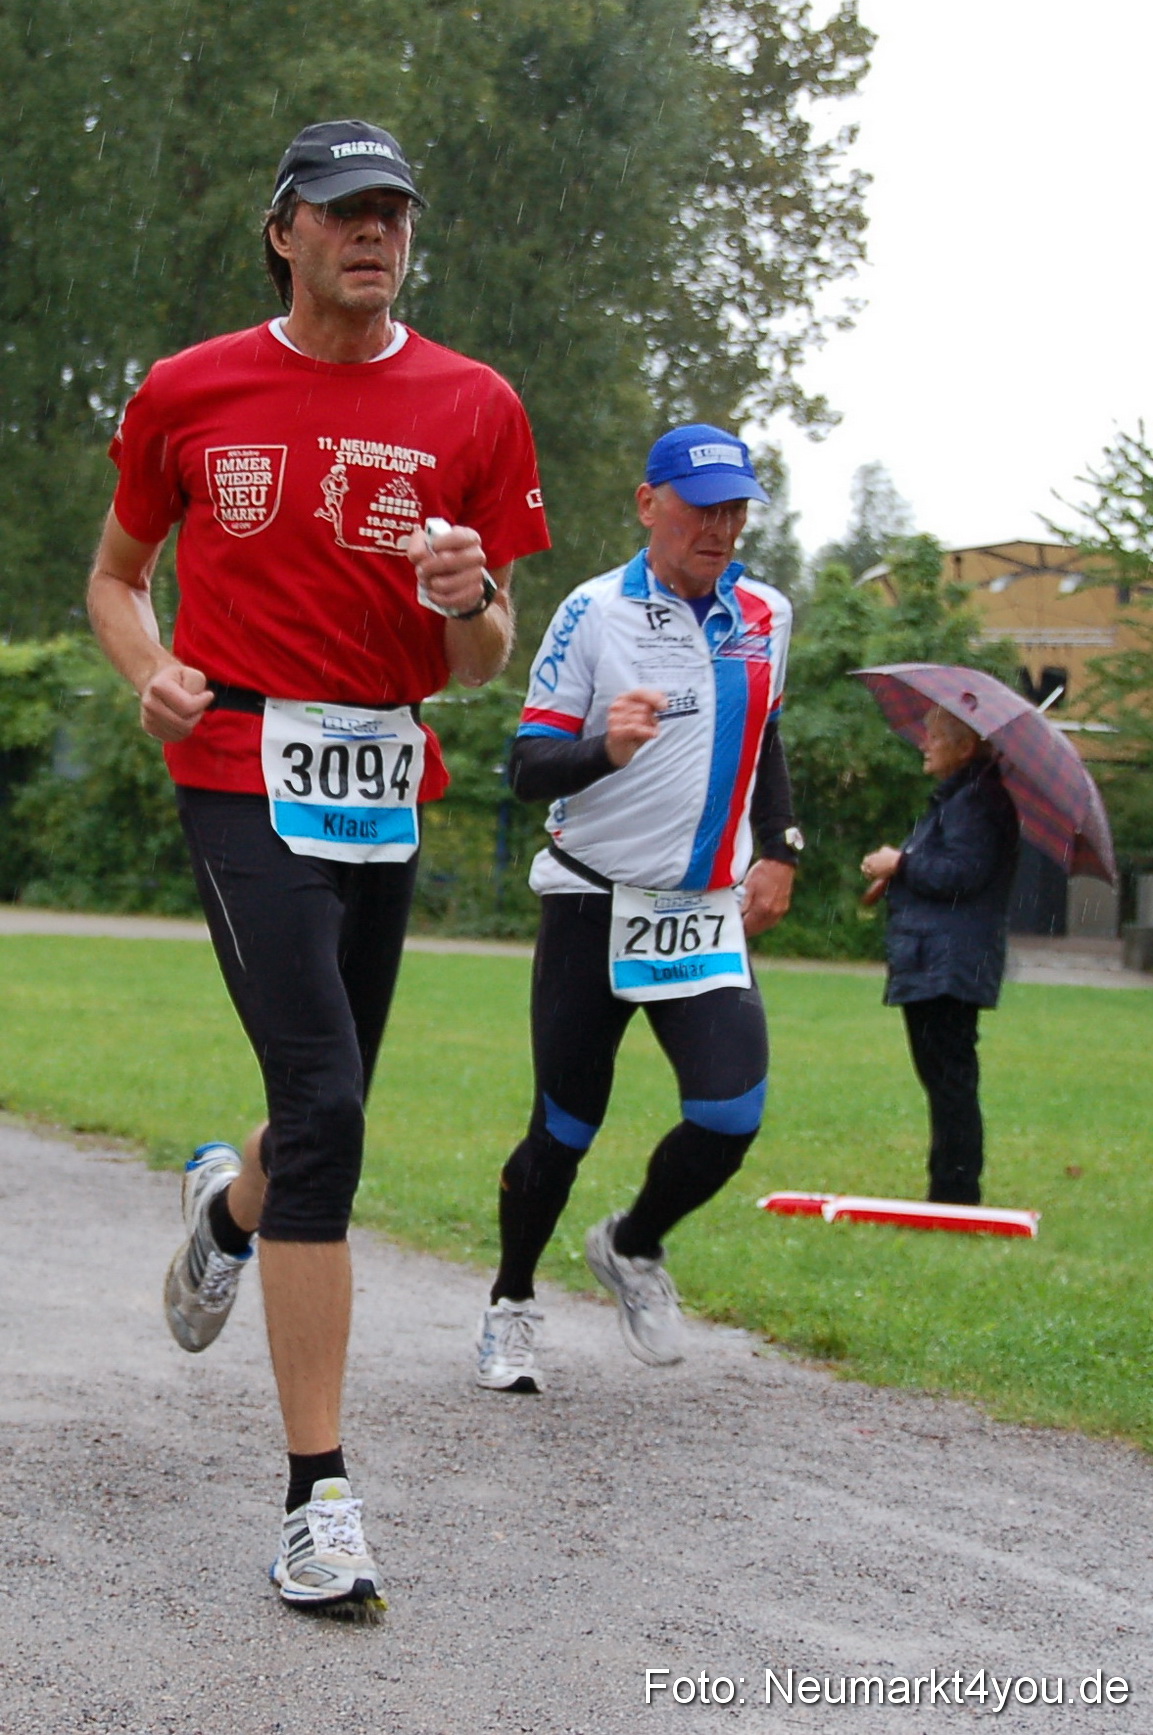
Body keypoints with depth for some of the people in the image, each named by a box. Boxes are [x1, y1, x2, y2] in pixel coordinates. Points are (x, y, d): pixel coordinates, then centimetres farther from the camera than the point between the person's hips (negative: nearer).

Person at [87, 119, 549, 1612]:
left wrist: (467, 603, -16)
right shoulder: (190, 393, 3)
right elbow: (116, 571, 16)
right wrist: (152, 670, -5)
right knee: (325, 1107, -17)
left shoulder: (473, 410, 4)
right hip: (242, 768, -3)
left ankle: (228, 1203, 52)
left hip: (385, 786, 3)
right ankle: (318, 1494, -13)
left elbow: (478, 665, 7)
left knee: (327, 1119, 12)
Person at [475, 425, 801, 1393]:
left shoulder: (764, 616, 8)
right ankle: (513, 1306, 26)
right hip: (594, 905, -3)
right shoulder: (595, 613, -7)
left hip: (706, 915, 4)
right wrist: (605, 749, -30)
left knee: (732, 1114, -14)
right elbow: (528, 768, -11)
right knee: (566, 1128, 2)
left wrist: (778, 851, 15)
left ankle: (634, 1249, 15)